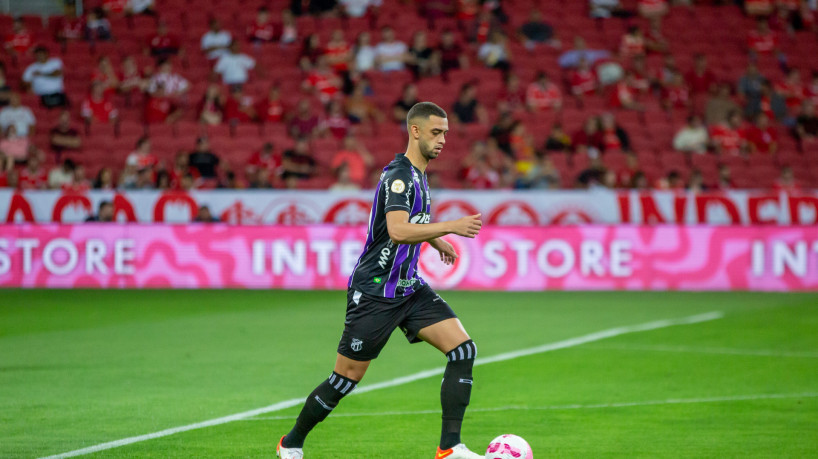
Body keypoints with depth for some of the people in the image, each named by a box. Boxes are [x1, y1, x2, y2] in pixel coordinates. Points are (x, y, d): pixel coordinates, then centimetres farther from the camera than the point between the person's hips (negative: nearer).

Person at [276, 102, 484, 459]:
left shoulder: (418, 174, 11)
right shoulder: (398, 175, -18)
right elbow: (398, 231, -34)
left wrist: (434, 238, 25)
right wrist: (450, 226, -32)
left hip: (409, 288, 9)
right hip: (374, 292, -9)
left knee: (463, 349, -8)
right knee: (346, 379, 0)